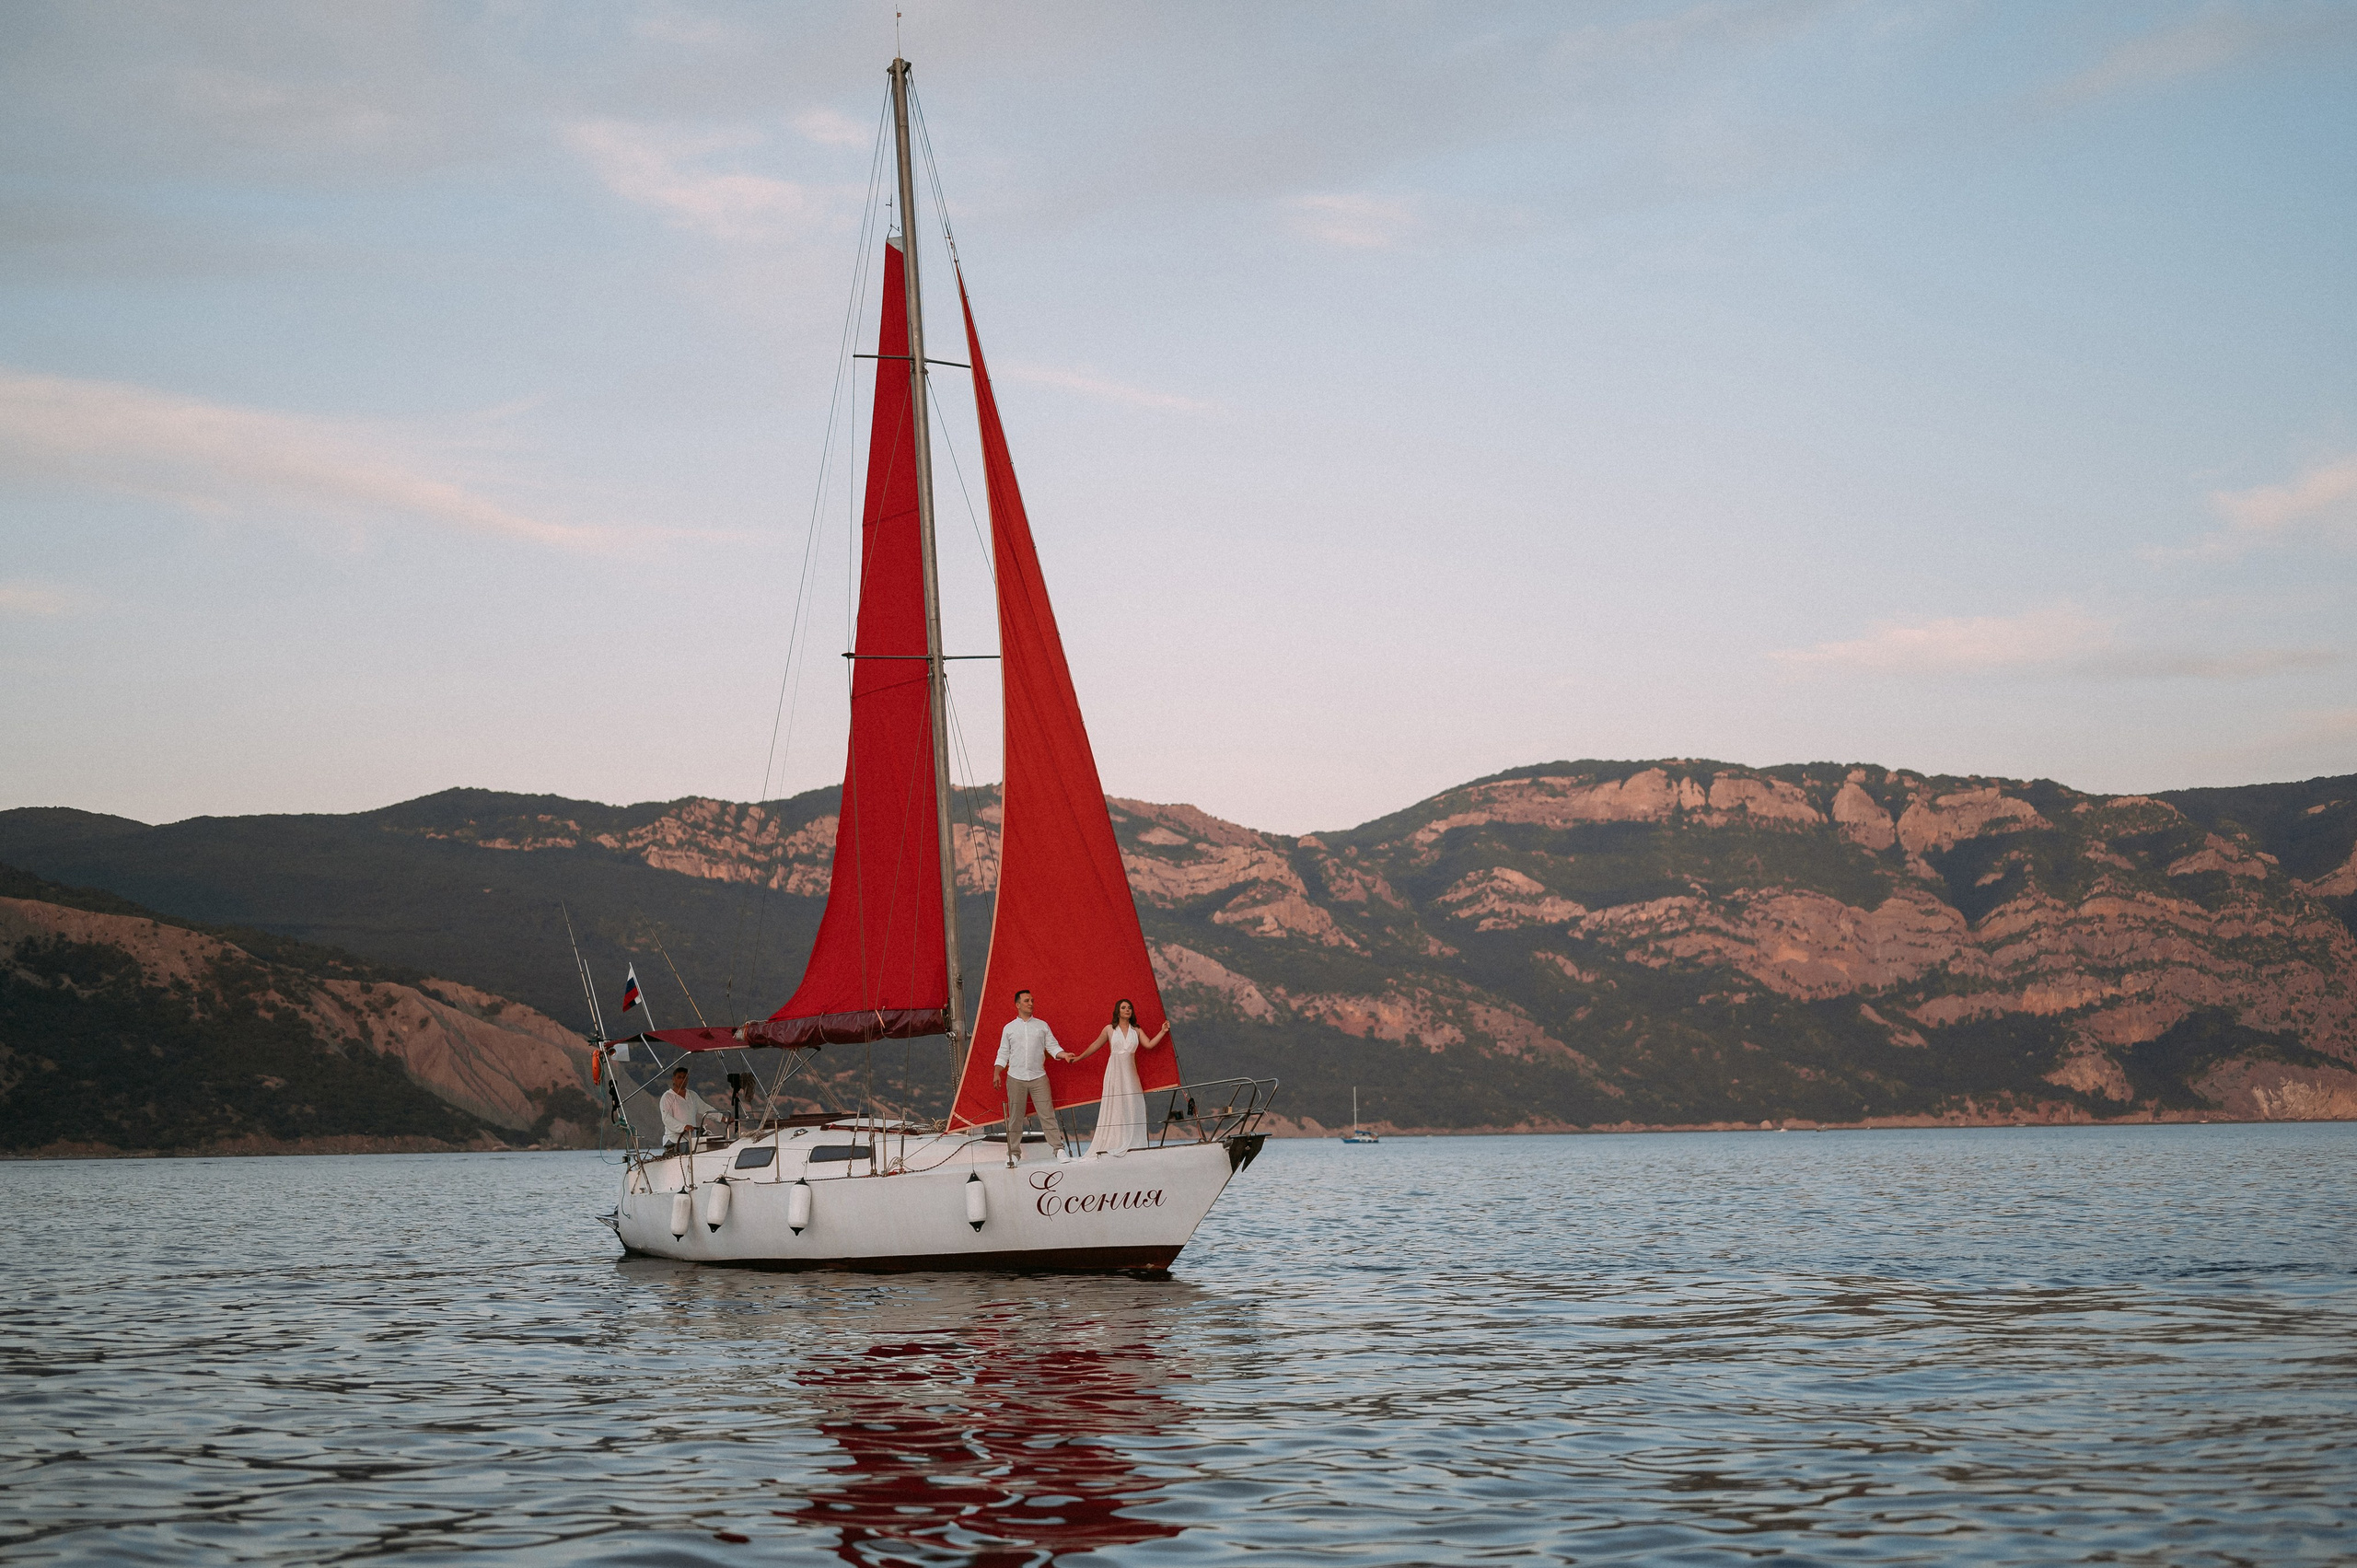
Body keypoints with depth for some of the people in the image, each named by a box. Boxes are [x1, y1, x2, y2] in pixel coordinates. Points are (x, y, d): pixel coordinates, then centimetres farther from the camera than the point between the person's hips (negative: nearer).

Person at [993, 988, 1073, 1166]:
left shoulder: (1042, 1025, 10)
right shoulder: (1009, 1028, 9)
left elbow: (1052, 1047, 9)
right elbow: (1003, 1053, 9)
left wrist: (1065, 1055, -10)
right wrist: (997, 1073, -2)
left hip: (1038, 1077, 0)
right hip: (1015, 1078, 0)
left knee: (1047, 1114, -5)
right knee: (1015, 1117, 2)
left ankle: (1059, 1148, -4)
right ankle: (1014, 1152, 9)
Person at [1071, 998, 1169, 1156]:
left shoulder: (1136, 1031, 9)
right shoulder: (1109, 1029, 4)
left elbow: (1149, 1044, -2)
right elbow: (1095, 1045, 14)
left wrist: (1163, 1032, -11)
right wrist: (1079, 1058, 18)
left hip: (1129, 1071, 2)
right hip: (1115, 1070, -2)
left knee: (1132, 1105, -3)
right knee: (1115, 1104, -5)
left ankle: (1131, 1142, 0)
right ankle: (1113, 1142, -5)